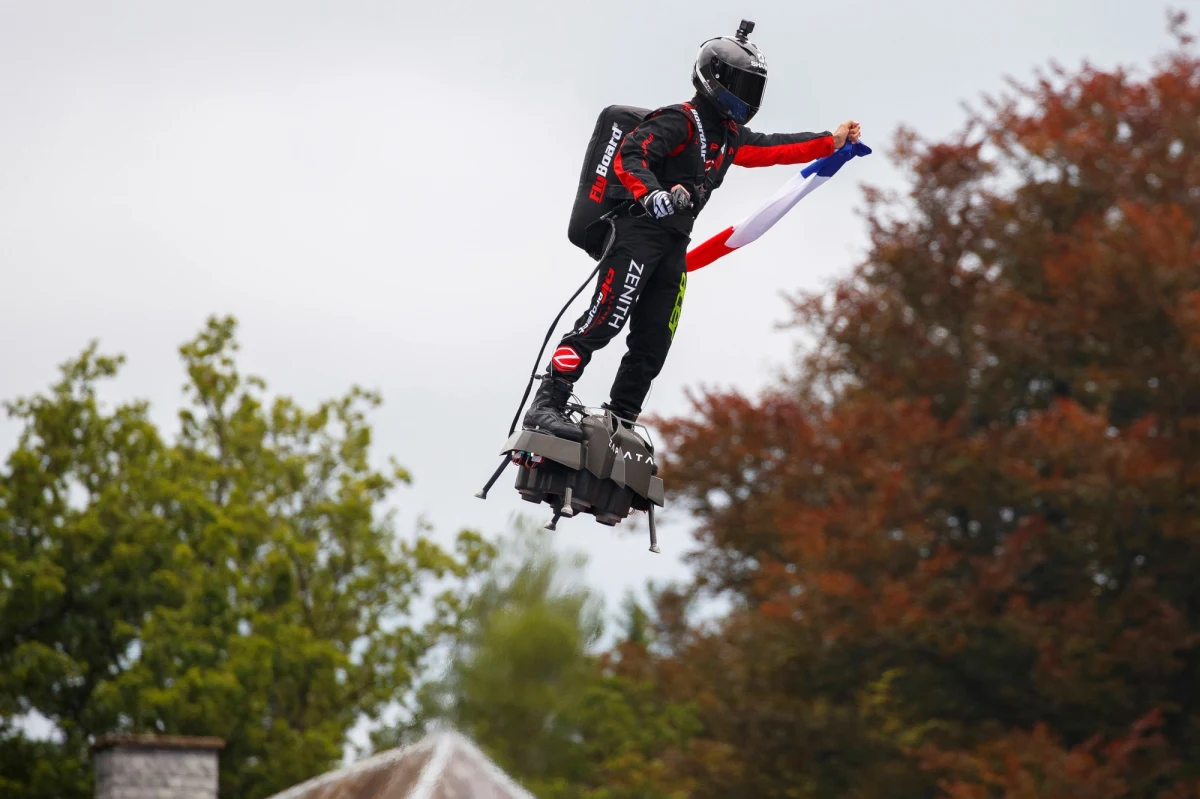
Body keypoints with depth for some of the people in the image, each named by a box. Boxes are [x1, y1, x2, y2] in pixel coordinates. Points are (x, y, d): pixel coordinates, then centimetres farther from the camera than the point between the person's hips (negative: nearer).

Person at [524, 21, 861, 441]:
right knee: (604, 322, -20)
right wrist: (652, 194, -38)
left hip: (674, 245, 9)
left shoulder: (728, 135, 19)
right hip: (638, 229, -9)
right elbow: (629, 156, -20)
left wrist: (831, 141, 30)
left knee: (652, 344, 3)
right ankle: (546, 405, -25)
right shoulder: (679, 121, -8)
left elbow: (771, 148, 31)